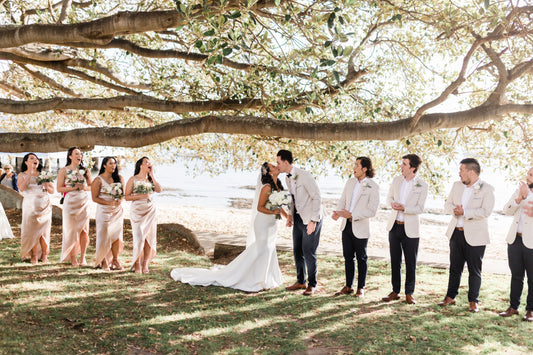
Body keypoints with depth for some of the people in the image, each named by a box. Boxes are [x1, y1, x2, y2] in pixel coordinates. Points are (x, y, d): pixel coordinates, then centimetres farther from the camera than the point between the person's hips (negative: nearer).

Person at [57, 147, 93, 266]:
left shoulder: (86, 170, 9)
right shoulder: (64, 170, 1)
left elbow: (92, 186, 14)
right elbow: (59, 188, -2)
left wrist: (85, 187, -7)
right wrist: (73, 188, -14)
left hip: (84, 202, 2)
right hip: (70, 202, -2)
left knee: (84, 229, 0)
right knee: (71, 229, -1)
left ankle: (82, 257, 9)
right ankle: (73, 257, 11)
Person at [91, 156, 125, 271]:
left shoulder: (119, 178, 6)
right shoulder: (98, 180, -7)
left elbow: (123, 193, 12)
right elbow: (95, 198, -10)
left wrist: (120, 201, -10)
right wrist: (109, 203, -20)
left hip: (117, 211, 4)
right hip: (104, 211, -4)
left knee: (117, 236, 3)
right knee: (104, 236, 0)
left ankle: (115, 260, 14)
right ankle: (103, 261, 15)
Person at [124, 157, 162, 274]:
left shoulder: (151, 179, 12)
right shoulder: (133, 180, 0)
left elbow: (159, 190, -6)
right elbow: (127, 197, -3)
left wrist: (152, 175, -3)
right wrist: (141, 196, -15)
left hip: (150, 211, 4)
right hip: (137, 211, -4)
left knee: (149, 237, 0)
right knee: (139, 238, -9)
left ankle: (145, 265, 8)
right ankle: (137, 264, 4)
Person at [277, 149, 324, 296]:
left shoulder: (304, 176, -21)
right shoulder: (288, 178, 6)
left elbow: (317, 198, -20)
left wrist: (313, 221, -21)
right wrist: (290, 215, 11)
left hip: (311, 218, -8)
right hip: (298, 217, 8)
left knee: (308, 252, -3)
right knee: (297, 251, 12)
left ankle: (312, 284, 13)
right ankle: (300, 281, 26)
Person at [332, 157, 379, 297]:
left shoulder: (373, 187, -12)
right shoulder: (350, 182, 6)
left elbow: (372, 210, -17)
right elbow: (343, 200, 11)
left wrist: (351, 215, -23)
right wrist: (337, 212, -10)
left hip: (360, 227, -5)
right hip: (346, 225, 6)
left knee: (361, 258, 9)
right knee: (348, 256, 13)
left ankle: (361, 288, 22)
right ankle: (348, 286, 25)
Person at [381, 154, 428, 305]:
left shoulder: (422, 185, -8)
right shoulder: (396, 180, 5)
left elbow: (420, 208, -10)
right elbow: (389, 197, 14)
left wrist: (404, 208, -25)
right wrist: (392, 203, -9)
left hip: (410, 228, -4)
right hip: (394, 226, 4)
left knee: (410, 263, 3)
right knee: (395, 261, 10)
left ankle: (409, 293, 17)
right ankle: (395, 292, 21)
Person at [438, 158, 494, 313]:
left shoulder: (486, 189, -10)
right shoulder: (457, 185, 9)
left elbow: (486, 212, -20)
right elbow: (448, 204, 11)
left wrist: (464, 212, -21)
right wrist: (454, 210, -11)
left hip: (475, 236, -5)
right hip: (456, 233, 5)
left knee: (474, 270, 6)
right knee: (455, 267, 14)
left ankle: (473, 301, 18)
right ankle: (450, 297, 24)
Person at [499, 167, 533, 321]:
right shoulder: (520, 190, 10)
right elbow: (507, 210, 1)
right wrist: (519, 198, -13)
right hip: (515, 239, 4)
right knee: (516, 275, 12)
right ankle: (513, 307, 22)